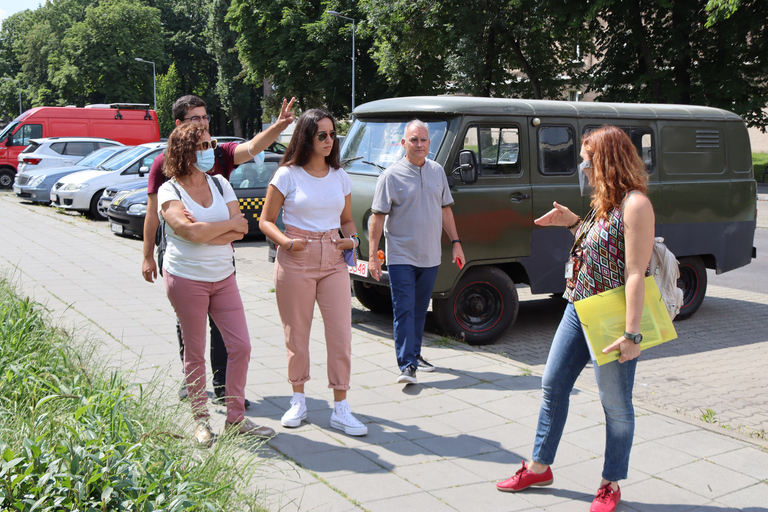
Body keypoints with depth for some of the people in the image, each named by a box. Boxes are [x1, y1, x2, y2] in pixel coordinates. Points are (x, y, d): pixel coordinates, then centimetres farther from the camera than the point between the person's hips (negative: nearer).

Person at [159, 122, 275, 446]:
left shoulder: (220, 184, 8)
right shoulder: (169, 191, -8)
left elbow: (240, 231, -2)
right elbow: (192, 233, -23)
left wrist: (205, 232, -16)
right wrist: (230, 224, -9)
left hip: (224, 278, 5)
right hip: (187, 279, -5)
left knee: (240, 346, 1)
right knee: (195, 353, 4)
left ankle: (235, 418, 14)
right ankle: (201, 420, 19)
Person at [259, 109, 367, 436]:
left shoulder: (340, 176, 10)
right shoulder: (287, 175, -1)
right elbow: (266, 221, 2)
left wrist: (352, 239, -2)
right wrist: (285, 242, -17)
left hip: (333, 261, 3)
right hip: (295, 261, -3)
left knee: (341, 334, -3)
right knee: (297, 334, 6)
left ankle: (340, 409, 5)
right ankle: (298, 401, 24)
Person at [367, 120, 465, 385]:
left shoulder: (437, 172, 9)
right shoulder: (391, 175, -7)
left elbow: (445, 209, 17)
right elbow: (378, 217, -7)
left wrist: (456, 242, 12)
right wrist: (373, 256, -11)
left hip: (430, 257, 5)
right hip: (400, 256, -5)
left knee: (420, 310, 14)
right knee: (404, 310, -7)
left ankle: (415, 354, 27)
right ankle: (407, 365, -6)